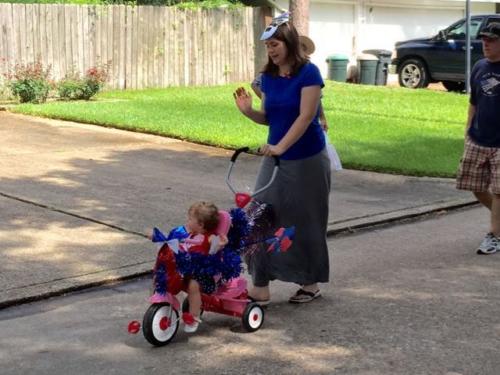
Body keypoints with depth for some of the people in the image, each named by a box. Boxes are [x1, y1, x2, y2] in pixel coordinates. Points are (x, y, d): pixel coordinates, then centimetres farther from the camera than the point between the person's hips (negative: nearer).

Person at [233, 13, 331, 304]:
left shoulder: (308, 73, -14)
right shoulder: (268, 77, 4)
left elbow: (306, 116, -21)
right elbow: (269, 118, 12)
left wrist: (281, 146, -30)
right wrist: (248, 111, -9)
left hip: (307, 160, -6)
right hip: (275, 158, 6)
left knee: (306, 222, 5)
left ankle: (311, 283, 21)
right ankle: (261, 287, 3)